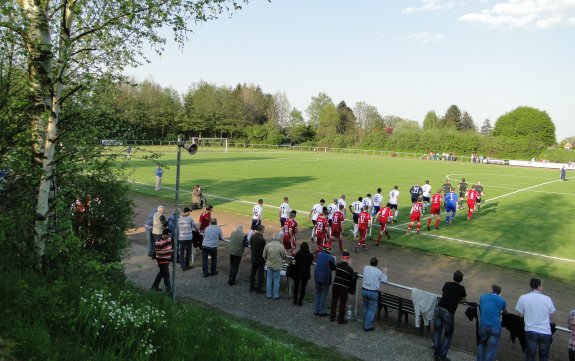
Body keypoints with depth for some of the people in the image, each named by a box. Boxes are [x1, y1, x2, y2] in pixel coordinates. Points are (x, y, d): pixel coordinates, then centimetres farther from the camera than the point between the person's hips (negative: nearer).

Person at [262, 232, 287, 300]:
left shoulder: (267, 245, -11)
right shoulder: (280, 246, -17)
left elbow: (264, 256, -1)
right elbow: (284, 256, -5)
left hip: (269, 265, 2)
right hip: (277, 266, -2)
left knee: (269, 279, 15)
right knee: (276, 280, 10)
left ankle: (269, 294, 23)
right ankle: (275, 295, 18)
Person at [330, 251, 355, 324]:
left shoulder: (338, 264, -7)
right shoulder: (350, 269, -17)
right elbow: (352, 278, -7)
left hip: (335, 285, 4)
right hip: (344, 287, -4)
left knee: (334, 301, 17)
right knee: (342, 303, 8)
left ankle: (332, 317, 27)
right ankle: (340, 319, 15)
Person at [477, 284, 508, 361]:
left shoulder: (483, 296, 10)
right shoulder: (501, 300, 5)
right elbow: (505, 312, 23)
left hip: (483, 325, 2)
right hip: (495, 327, -2)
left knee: (482, 344, 21)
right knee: (491, 348, 4)